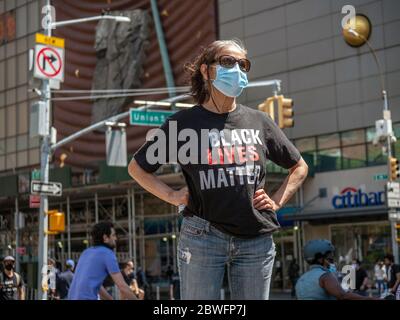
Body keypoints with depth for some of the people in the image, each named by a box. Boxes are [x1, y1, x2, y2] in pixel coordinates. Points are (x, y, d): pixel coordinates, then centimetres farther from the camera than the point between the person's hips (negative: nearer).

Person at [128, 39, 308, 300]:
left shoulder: (258, 121, 10)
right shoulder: (184, 122, 2)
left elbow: (299, 167, 20)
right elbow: (137, 167, 11)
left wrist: (277, 202, 8)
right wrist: (171, 196, 0)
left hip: (257, 241, 3)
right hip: (202, 237, -3)